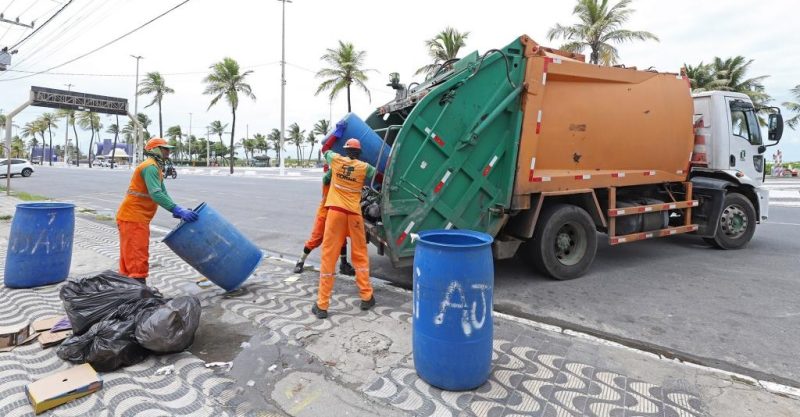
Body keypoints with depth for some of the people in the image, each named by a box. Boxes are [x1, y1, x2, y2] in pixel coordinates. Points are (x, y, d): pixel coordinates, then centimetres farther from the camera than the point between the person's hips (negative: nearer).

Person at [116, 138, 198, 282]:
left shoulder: (156, 168, 17)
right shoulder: (150, 167, -16)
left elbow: (163, 193, 13)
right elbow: (156, 194, -29)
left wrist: (177, 211, 0)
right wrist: (178, 210, -34)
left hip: (135, 217, 11)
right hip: (133, 218, -11)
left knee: (129, 257, 18)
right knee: (138, 257, -9)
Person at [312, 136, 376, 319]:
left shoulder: (336, 160, 5)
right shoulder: (365, 167, 3)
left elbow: (325, 148, 25)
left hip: (336, 211, 0)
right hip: (354, 214, 0)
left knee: (328, 256, 2)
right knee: (360, 255, 14)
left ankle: (322, 305, 4)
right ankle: (366, 297, 19)